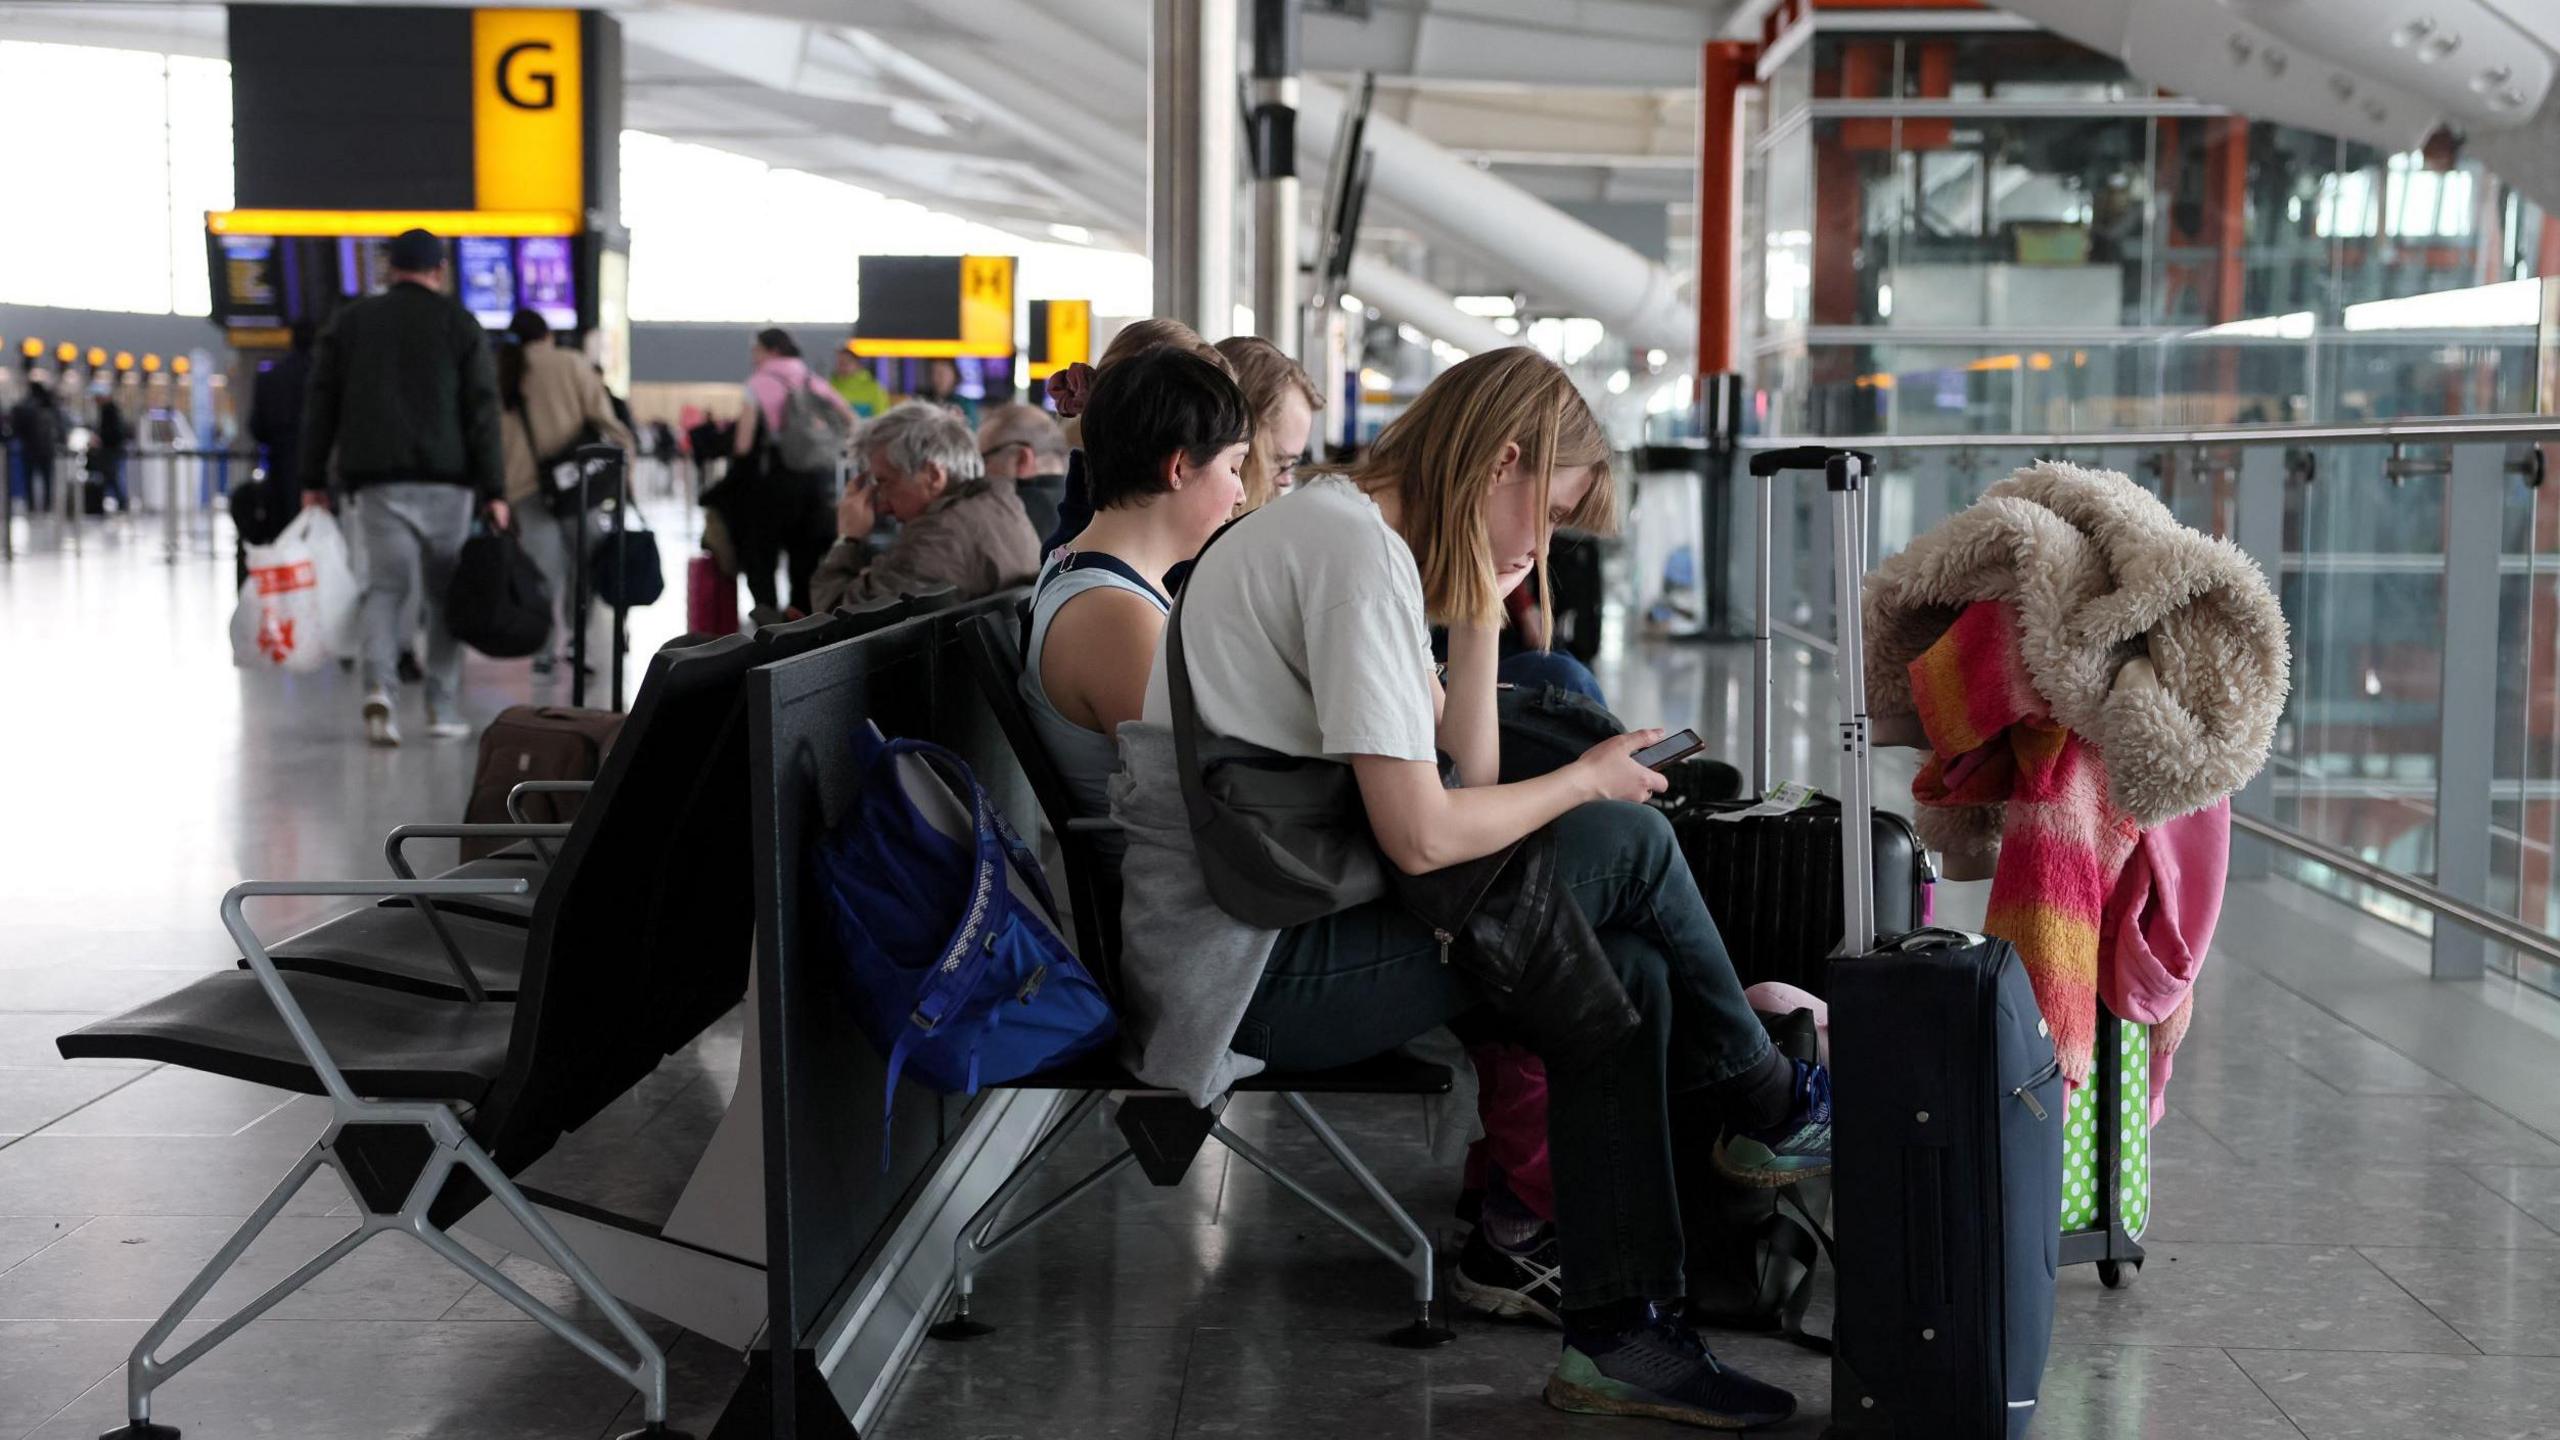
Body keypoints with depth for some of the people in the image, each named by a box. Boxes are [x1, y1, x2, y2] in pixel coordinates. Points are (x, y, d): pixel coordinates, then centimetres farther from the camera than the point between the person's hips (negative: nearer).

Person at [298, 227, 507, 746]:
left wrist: (312, 479, 12)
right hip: (445, 480, -1)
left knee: (386, 586, 1)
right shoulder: (460, 324, 4)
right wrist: (494, 490, -1)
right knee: (446, 592, 8)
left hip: (377, 479, 2)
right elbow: (483, 411, -1)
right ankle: (444, 709, 8)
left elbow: (320, 405, 9)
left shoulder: (350, 322, 11)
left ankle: (380, 687, -23)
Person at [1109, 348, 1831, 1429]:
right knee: (1624, 840, -10)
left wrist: (1479, 611, 6)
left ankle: (1620, 1336, 7)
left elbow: (1467, 775, 15)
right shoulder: (1357, 550, -16)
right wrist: (1587, 781, -6)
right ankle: (1768, 1108, 13)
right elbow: (1423, 833, -22)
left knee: (1622, 969, 6)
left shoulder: (1331, 529, 17)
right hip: (1250, 979, -10)